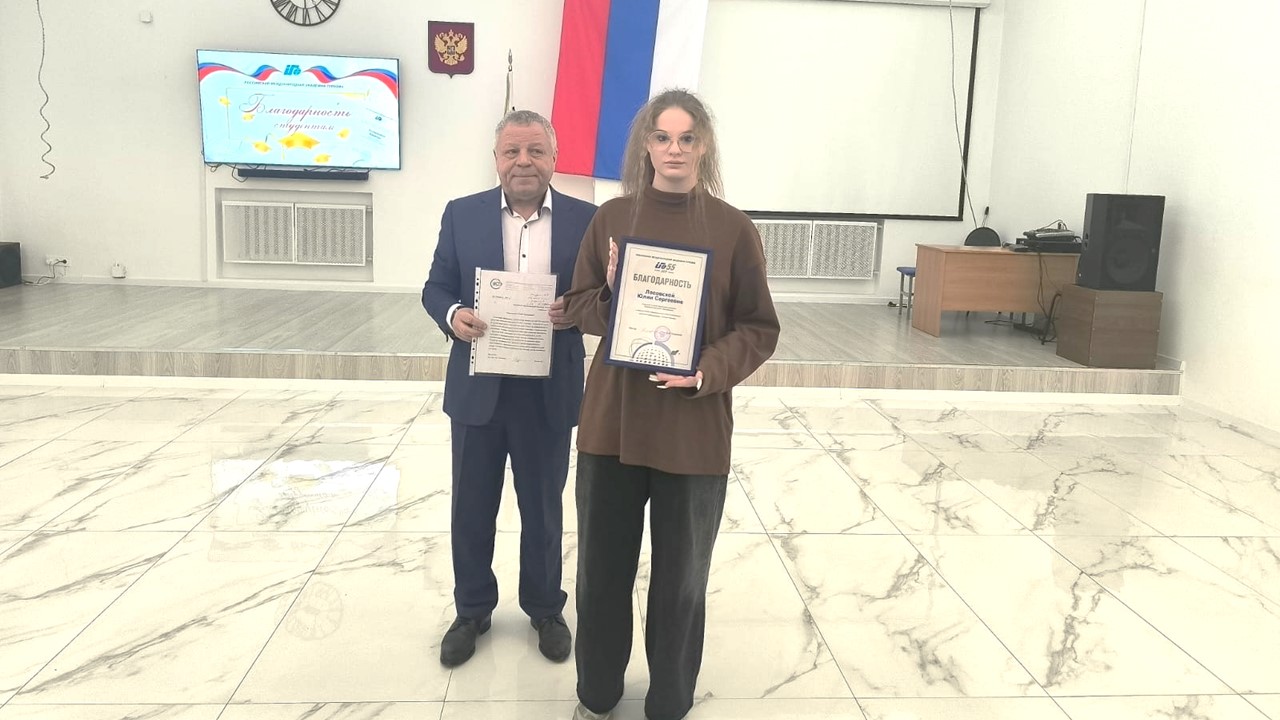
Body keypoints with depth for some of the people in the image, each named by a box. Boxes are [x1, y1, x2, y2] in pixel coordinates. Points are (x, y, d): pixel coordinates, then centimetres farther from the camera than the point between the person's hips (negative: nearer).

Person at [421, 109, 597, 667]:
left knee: (543, 509, 15)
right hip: (478, 389, 1)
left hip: (549, 392, -1)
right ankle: (472, 610, 34)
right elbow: (435, 287, 3)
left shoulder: (585, 219, -2)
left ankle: (545, 609, 35)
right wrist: (452, 315, -18)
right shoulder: (462, 214, 1)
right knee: (471, 508, 13)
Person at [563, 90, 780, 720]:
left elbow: (760, 329, -2)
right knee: (601, 566, 12)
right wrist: (612, 294, -14)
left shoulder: (733, 228, -3)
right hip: (612, 420, 2)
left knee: (681, 574, 10)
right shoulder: (611, 217, 4)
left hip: (695, 427, -2)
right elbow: (579, 307, 7)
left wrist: (708, 372, -18)